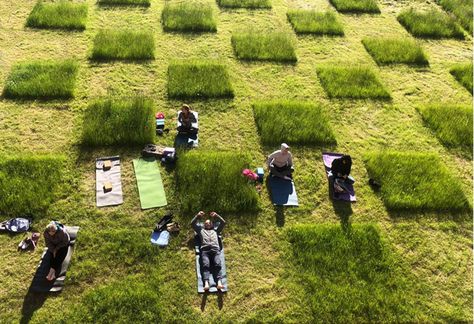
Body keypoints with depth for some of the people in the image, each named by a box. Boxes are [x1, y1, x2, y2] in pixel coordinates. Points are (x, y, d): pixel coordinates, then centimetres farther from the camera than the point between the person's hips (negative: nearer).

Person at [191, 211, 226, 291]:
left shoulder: (215, 231, 37)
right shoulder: (201, 230, 36)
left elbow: (223, 222, 34)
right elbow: (192, 224, 29)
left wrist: (216, 215, 26)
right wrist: (198, 216, 20)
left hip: (215, 249, 1)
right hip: (205, 250, -1)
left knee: (217, 265, -24)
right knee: (206, 265, -25)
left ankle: (219, 283, -41)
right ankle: (206, 284, -43)